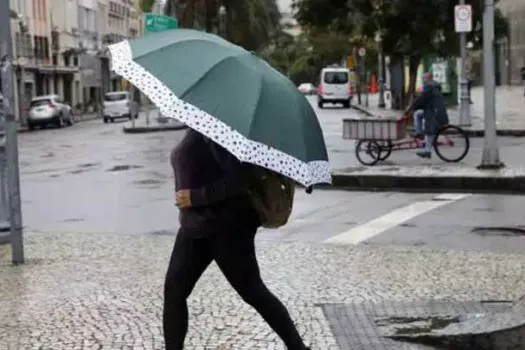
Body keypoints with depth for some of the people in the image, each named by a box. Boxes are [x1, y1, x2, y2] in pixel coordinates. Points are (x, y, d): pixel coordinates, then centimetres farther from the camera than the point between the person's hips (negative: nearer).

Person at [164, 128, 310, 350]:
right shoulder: (194, 132, 12)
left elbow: (239, 178, -24)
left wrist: (196, 197, -23)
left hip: (227, 227, -9)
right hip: (195, 227, 9)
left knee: (253, 292, 2)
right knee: (173, 290, 1)